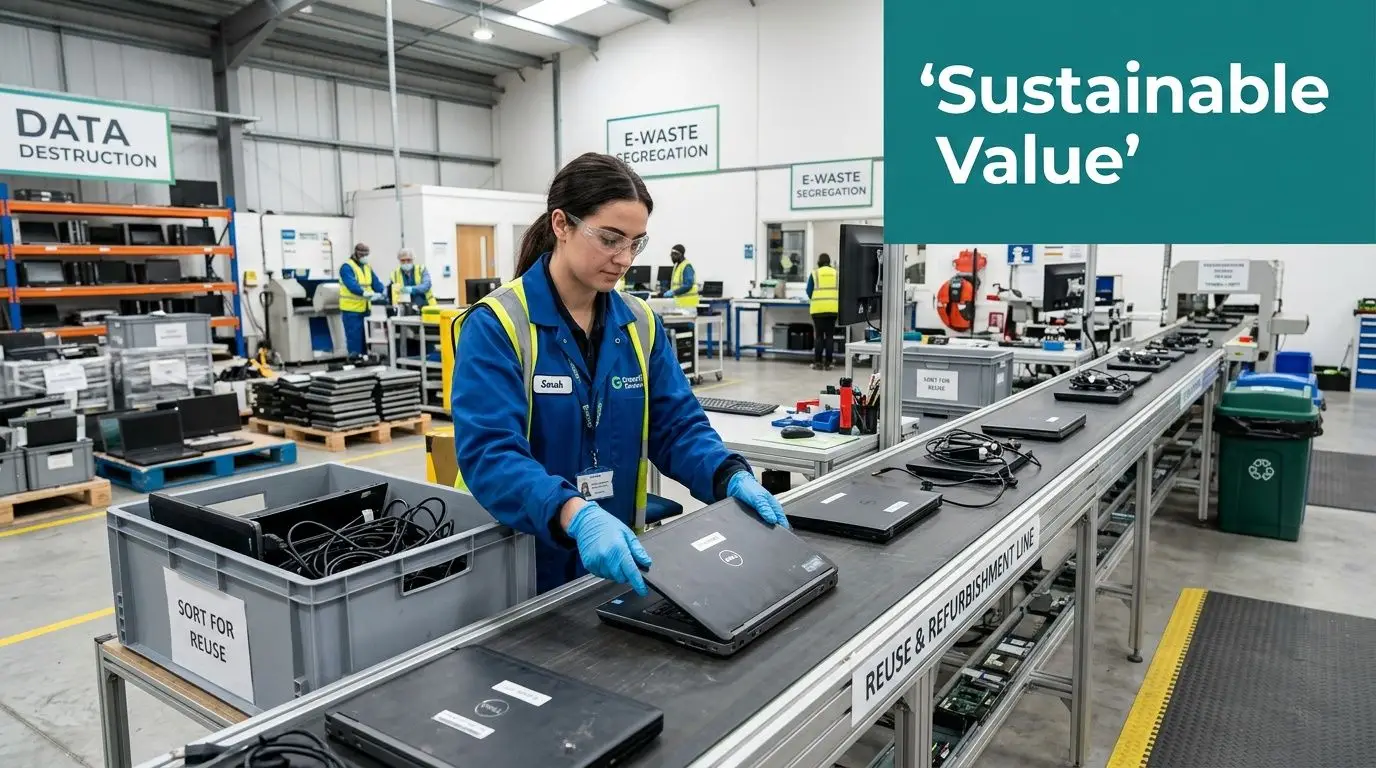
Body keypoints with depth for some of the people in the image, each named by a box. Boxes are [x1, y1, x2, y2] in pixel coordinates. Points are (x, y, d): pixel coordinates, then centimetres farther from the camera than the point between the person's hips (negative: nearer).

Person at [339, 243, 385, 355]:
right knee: (354, 337, -7)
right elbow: (351, 284, -26)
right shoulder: (347, 267, -11)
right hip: (351, 309, -7)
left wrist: (383, 291, -14)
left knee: (364, 337, 13)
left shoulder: (367, 267, 14)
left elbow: (375, 282, 7)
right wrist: (364, 293, -41)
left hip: (365, 308, 8)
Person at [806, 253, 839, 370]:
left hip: (818, 308, -1)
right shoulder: (836, 273, 7)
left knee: (818, 335, 5)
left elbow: (809, 291, 4)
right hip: (833, 308, 1)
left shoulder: (814, 273, 2)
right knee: (829, 335, 6)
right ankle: (828, 363, 6)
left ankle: (817, 362, 3)